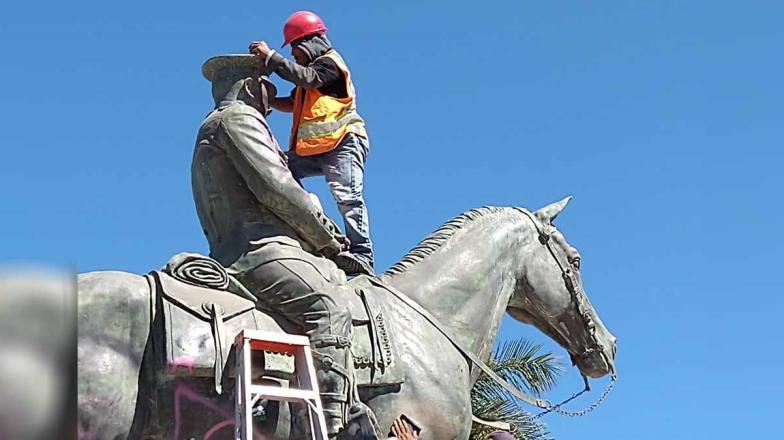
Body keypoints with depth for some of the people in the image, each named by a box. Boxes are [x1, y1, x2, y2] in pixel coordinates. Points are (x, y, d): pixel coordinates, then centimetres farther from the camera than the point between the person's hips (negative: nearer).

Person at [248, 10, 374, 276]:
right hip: (314, 149, 9)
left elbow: (306, 78, -21)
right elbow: (293, 104, 24)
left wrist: (270, 57, -20)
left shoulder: (329, 62, -1)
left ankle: (362, 256, -28)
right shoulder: (312, 68, 28)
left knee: (347, 196, -20)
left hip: (343, 143, -9)